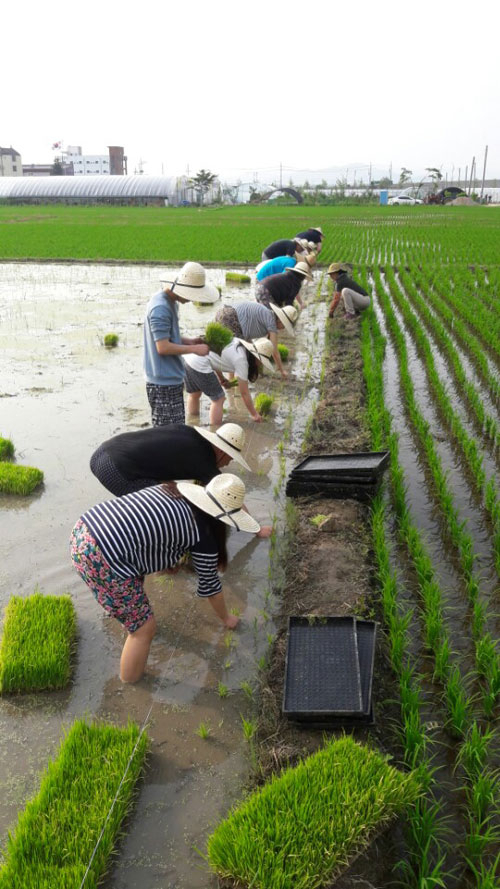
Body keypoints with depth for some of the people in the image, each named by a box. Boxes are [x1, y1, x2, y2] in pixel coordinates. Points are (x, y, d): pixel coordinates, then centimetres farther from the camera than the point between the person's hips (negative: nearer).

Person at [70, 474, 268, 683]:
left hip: (82, 530, 9)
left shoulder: (172, 490, 18)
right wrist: (226, 618, 32)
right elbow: (210, 587, 14)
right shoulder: (203, 537, 0)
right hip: (102, 563, -8)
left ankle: (126, 614, 60)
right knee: (144, 628, 11)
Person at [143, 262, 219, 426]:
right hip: (163, 384, -10)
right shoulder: (160, 308, -21)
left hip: (172, 381, 10)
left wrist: (188, 340, 4)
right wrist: (194, 349, -15)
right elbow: (163, 347, -23)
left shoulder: (170, 302, 10)